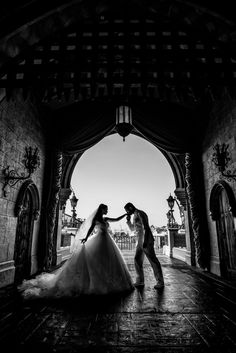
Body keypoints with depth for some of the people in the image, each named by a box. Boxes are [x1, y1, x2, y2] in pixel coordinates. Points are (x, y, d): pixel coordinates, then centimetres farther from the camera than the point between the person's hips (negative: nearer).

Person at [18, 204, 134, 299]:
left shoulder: (105, 219, 14)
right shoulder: (95, 218, -4)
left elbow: (117, 219, 20)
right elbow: (91, 228, -14)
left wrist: (126, 214, 16)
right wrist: (86, 238, -27)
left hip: (106, 243, 7)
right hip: (98, 241, -7)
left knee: (108, 262, 12)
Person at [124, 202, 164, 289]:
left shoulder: (140, 213, -10)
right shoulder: (135, 216, 18)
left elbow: (146, 227, -18)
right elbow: (132, 229, 27)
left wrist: (145, 241, -24)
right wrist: (128, 220, 12)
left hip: (146, 240, -9)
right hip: (140, 242, 10)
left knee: (153, 260, -4)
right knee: (137, 260, 8)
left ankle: (160, 282, 3)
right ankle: (140, 281, 16)